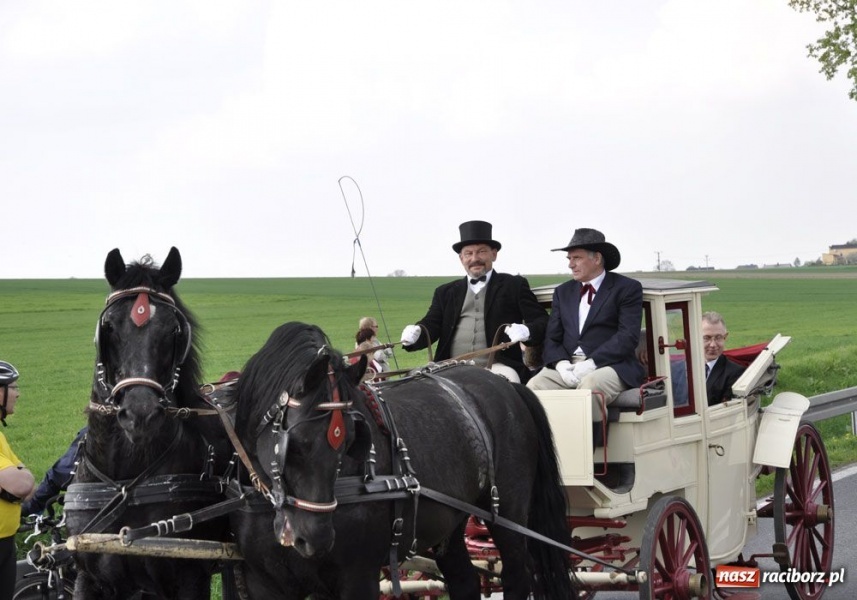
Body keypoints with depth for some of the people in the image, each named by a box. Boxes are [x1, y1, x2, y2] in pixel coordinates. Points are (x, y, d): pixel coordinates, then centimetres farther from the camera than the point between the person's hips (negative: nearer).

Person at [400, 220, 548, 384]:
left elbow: (542, 321, 5)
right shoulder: (446, 292, 23)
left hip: (497, 367, -2)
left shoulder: (514, 285, 13)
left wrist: (526, 331, -19)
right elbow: (432, 323, 11)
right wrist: (415, 334, -13)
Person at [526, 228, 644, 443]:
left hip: (609, 364, -4)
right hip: (567, 366, 4)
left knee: (589, 386, -37)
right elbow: (552, 338, 14)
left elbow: (628, 337, -7)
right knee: (535, 386, -26)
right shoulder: (563, 292, 22)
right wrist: (561, 364, -8)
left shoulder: (627, 288, 4)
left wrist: (591, 364, -17)